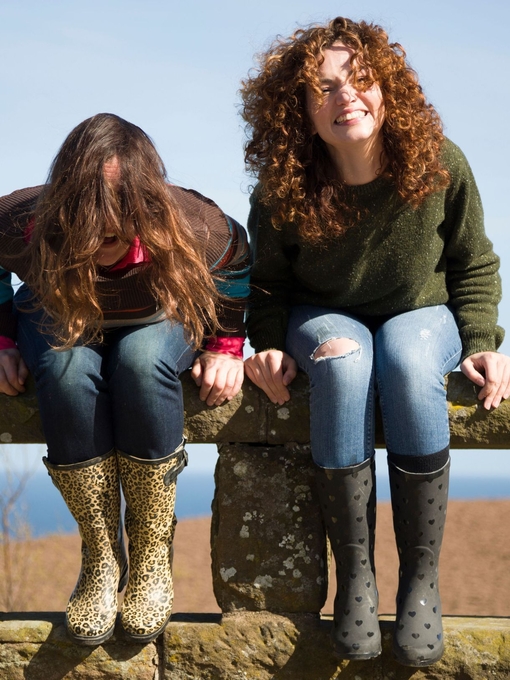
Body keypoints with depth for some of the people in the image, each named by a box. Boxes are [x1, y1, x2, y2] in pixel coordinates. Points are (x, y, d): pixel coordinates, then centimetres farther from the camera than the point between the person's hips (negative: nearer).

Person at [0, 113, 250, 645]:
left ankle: (152, 556, -22)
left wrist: (226, 346, -10)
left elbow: (236, 266, -6)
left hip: (157, 323, -1)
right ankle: (100, 560, -21)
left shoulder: (193, 227, -32)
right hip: (58, 318, 1)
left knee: (141, 360, -38)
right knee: (67, 367, -36)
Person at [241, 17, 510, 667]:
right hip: (325, 319, 0)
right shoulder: (281, 193, -17)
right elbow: (268, 283, 0)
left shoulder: (439, 165, -17)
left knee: (408, 362, -36)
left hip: (422, 313, 0)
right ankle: (354, 571, -27)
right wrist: (268, 344, -17)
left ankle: (421, 574, -26)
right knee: (343, 362, -36)